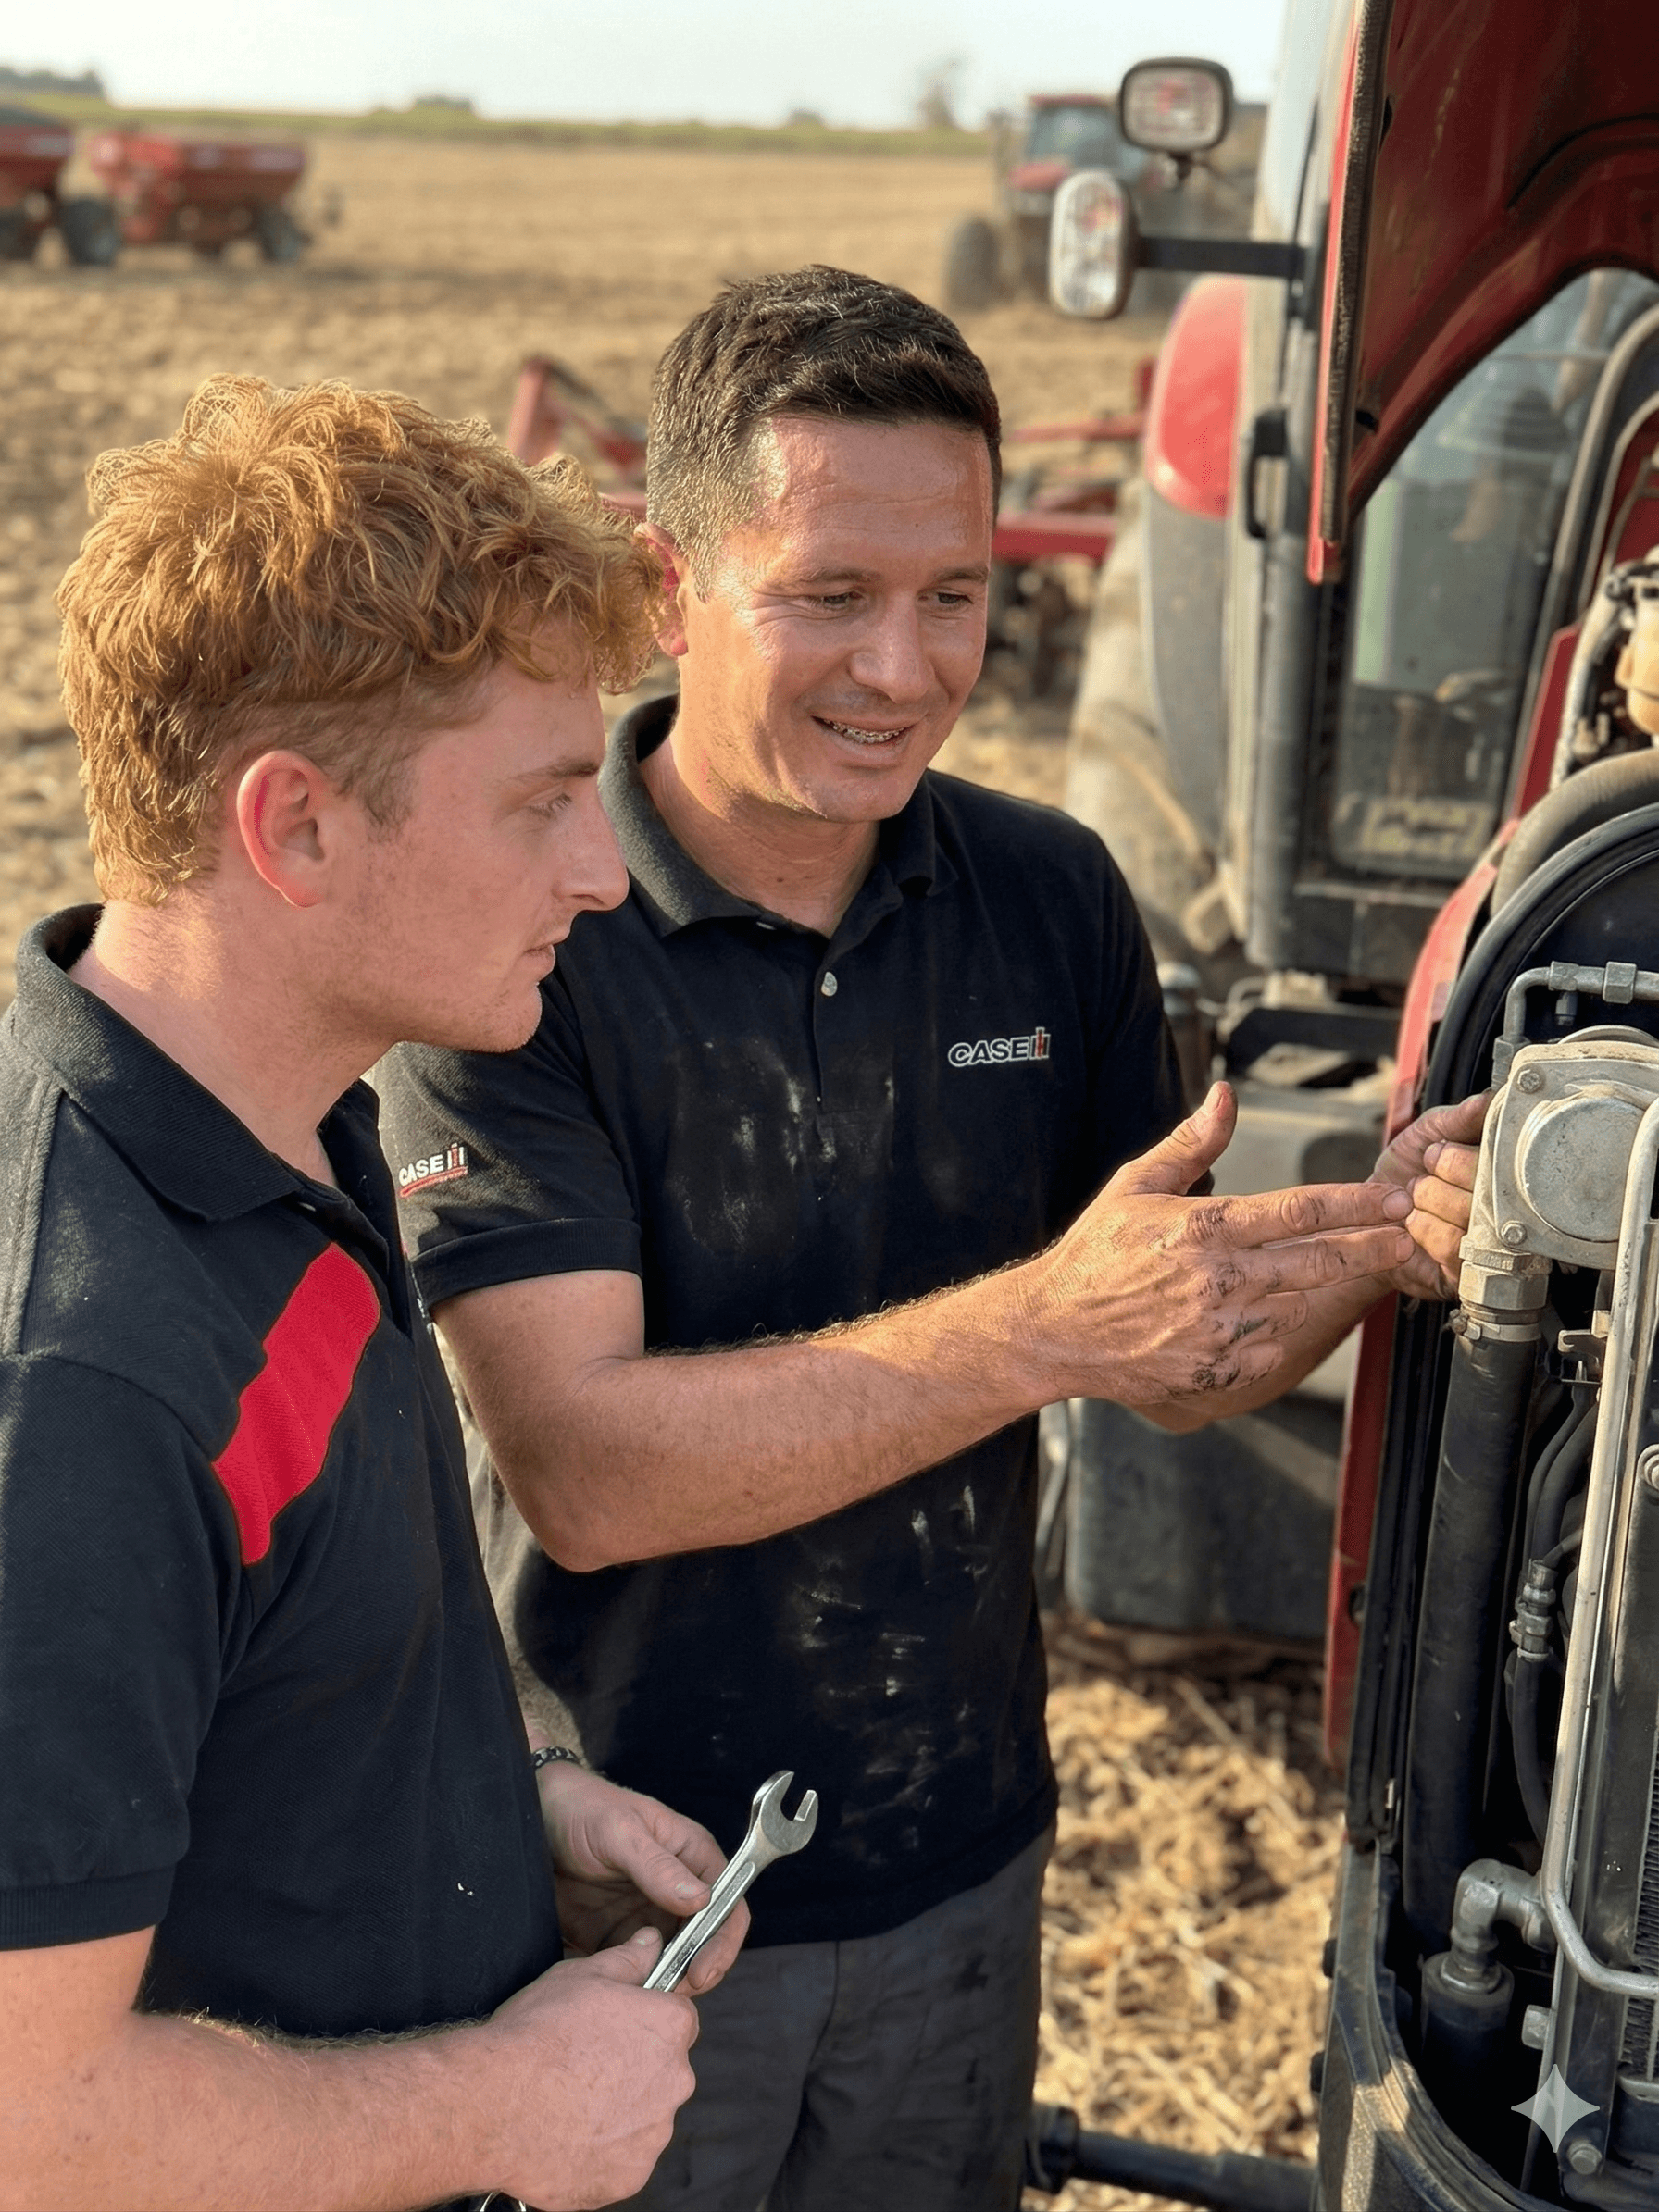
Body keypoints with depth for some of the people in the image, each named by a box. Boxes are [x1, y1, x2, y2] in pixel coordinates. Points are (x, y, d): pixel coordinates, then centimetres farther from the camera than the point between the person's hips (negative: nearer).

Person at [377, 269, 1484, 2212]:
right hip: (626, 1890, -4)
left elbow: (1170, 1369, 2)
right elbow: (581, 1468, -27)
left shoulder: (1052, 897, -4)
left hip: (963, 1852, 5)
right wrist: (1038, 1322, -33)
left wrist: (1378, 1237, -18)